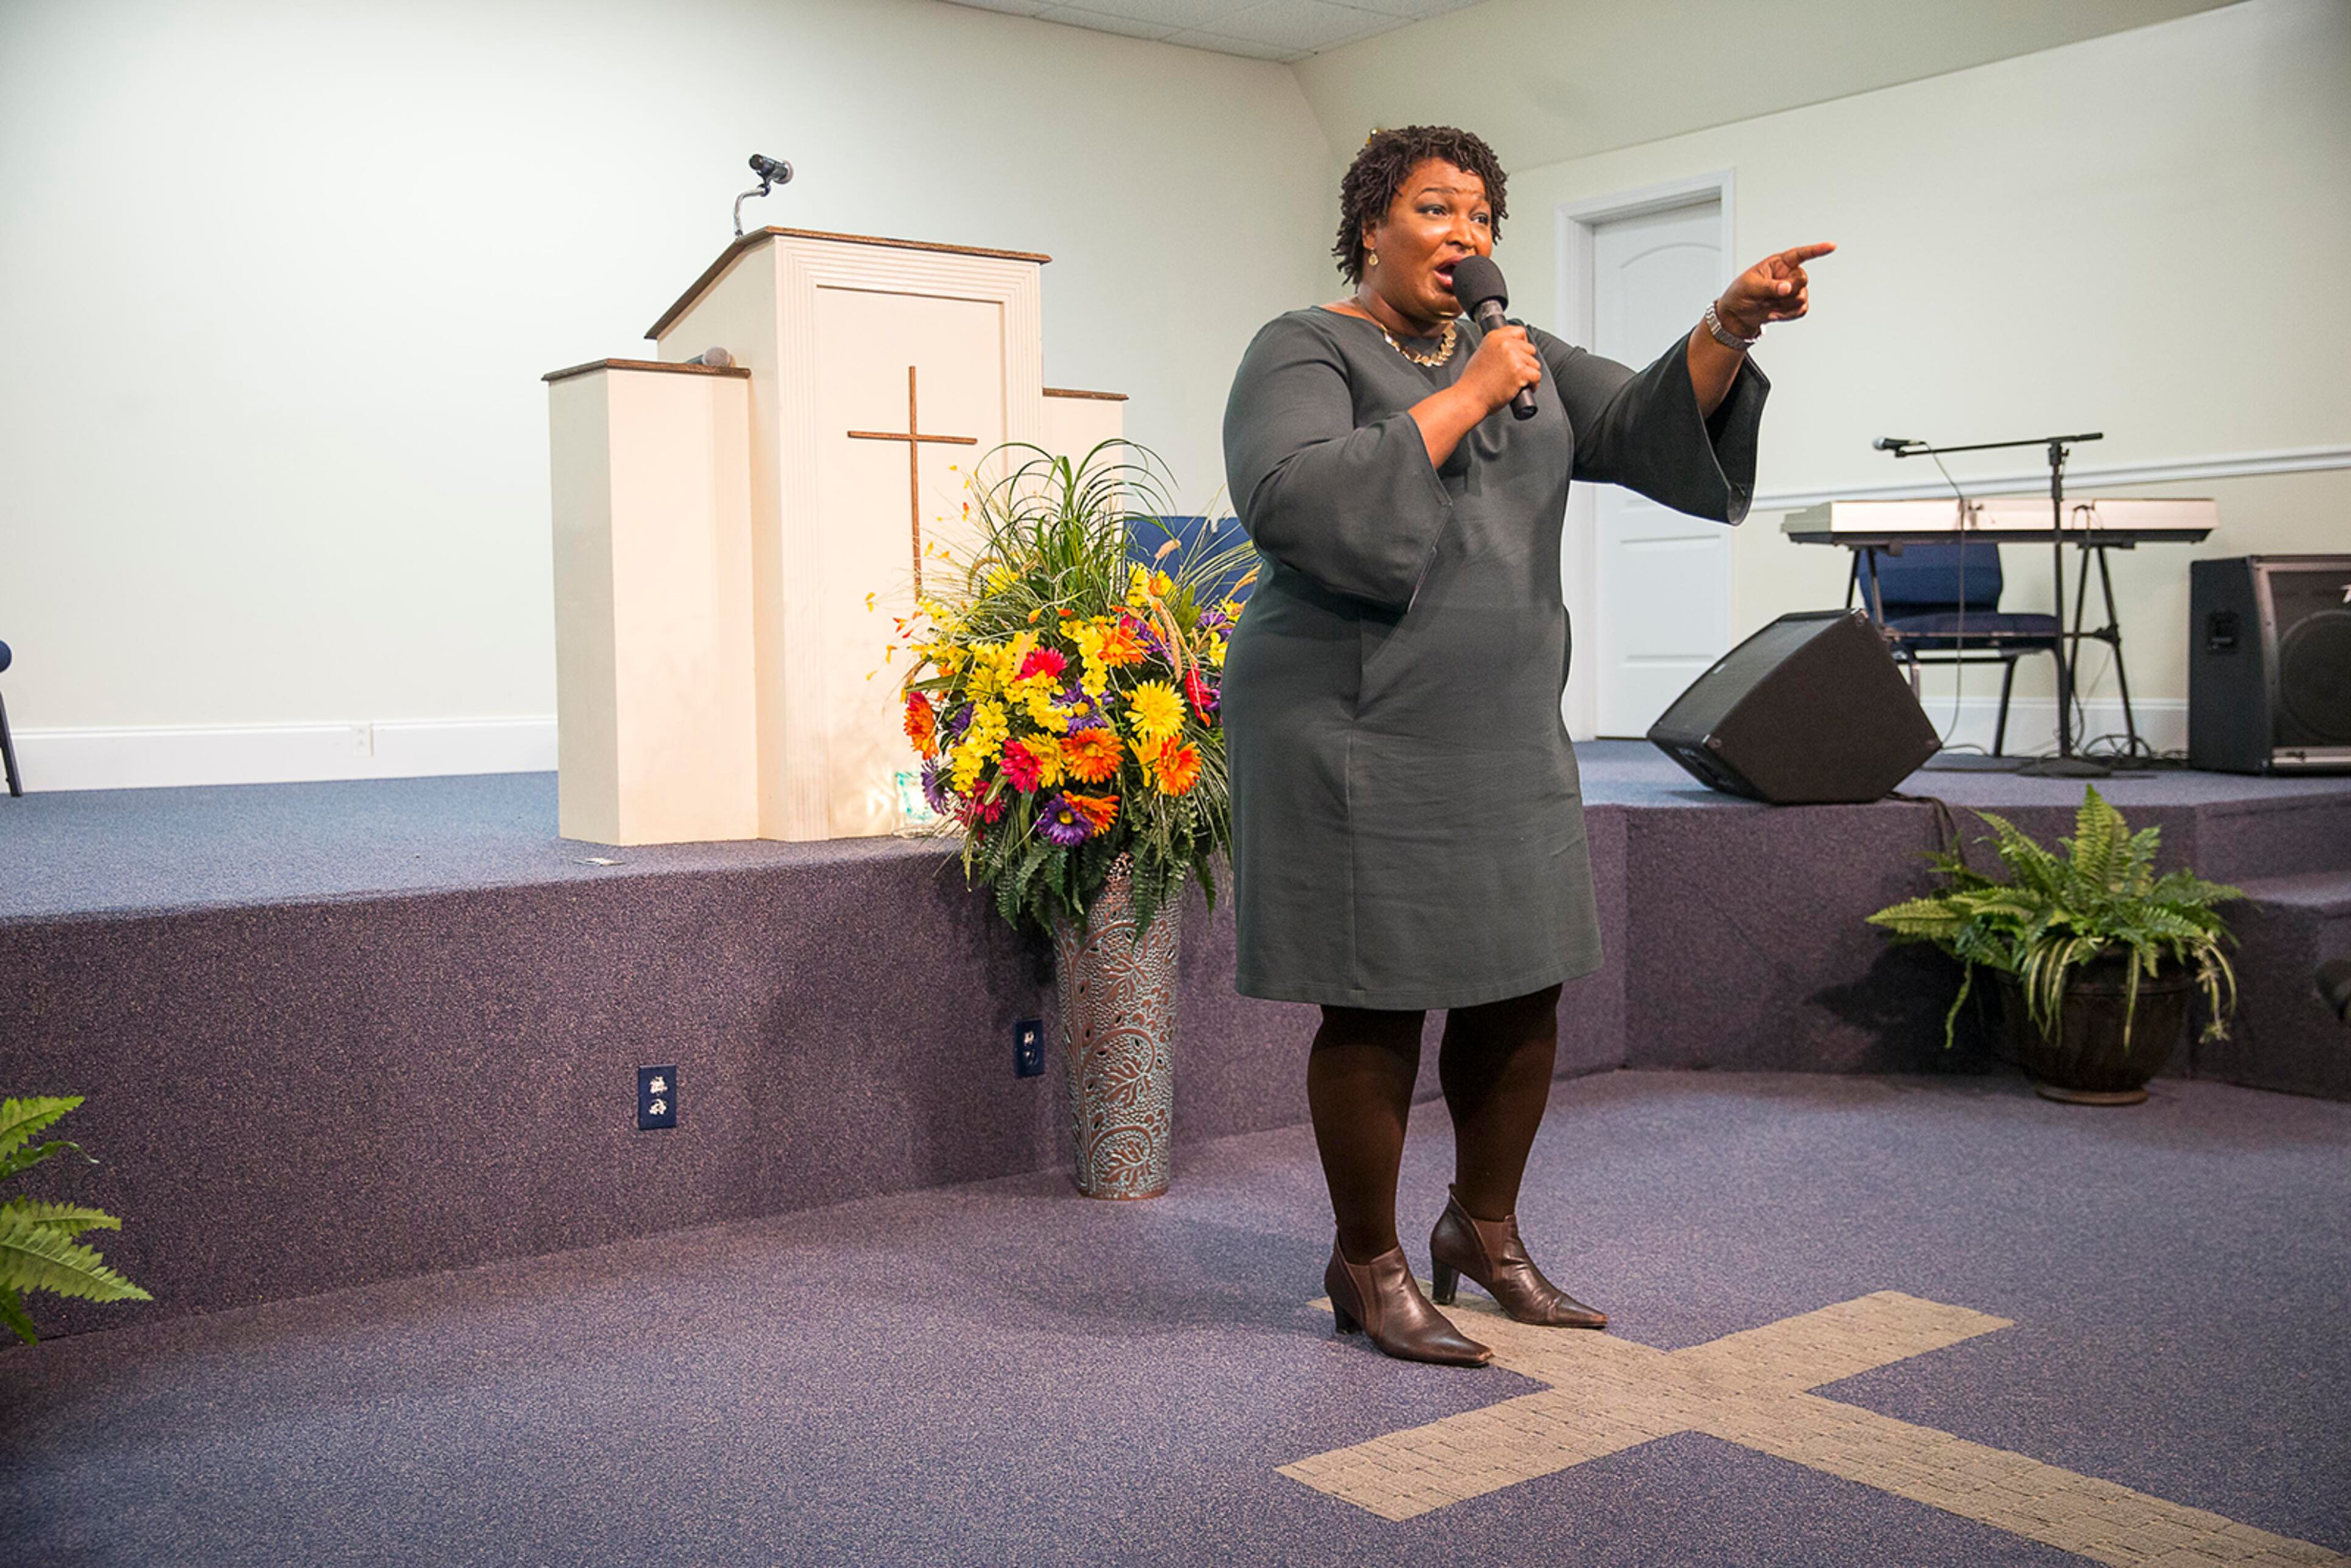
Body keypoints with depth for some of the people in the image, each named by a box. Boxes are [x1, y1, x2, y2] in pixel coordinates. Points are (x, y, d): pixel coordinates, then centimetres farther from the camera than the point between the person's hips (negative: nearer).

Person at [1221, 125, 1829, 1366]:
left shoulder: (1521, 358, 16)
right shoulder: (1304, 352, -4)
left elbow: (1650, 422, 4)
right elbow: (1291, 501, -22)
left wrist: (1730, 328, -16)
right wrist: (1463, 398, -18)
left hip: (1505, 737, 7)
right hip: (1361, 738, -7)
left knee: (1523, 993, 10)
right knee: (1377, 1009, -2)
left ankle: (1485, 1230, 31)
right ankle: (1367, 1268, 17)